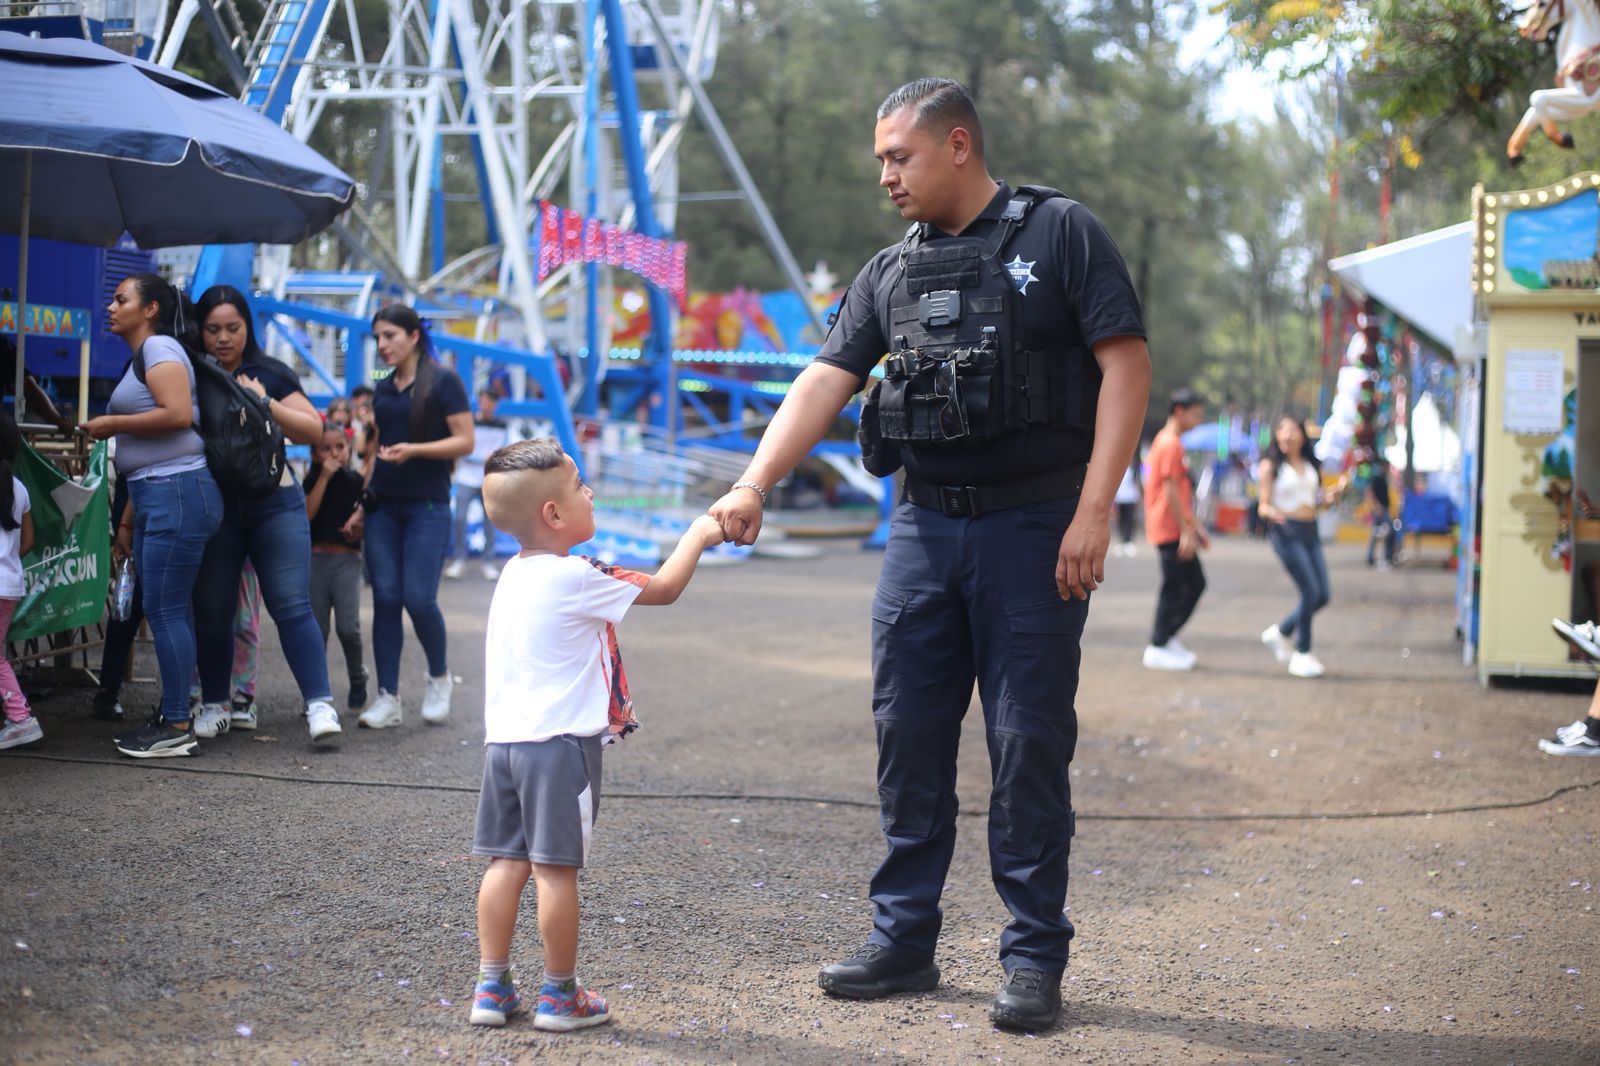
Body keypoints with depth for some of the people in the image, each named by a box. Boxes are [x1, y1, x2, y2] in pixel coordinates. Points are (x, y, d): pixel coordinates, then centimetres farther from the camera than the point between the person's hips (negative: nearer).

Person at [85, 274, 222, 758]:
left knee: (166, 611, -9)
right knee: (164, 611, 10)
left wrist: (111, 423, -11)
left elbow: (178, 414, -21)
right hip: (155, 496, 10)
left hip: (177, 492, -10)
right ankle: (170, 715, 15)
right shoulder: (140, 357, 22)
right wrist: (130, 514, 20)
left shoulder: (160, 347, -6)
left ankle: (178, 728, -5)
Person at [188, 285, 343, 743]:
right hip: (213, 507, 1)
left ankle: (320, 704, -10)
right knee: (212, 612, 6)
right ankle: (215, 705, 20)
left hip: (274, 503, -1)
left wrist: (266, 403, -11)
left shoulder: (270, 375, 4)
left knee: (292, 605, -8)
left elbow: (313, 430, 1)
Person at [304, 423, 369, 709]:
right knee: (316, 629, 3)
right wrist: (324, 476, -12)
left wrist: (359, 523, -14)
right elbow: (307, 513, -11)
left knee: (348, 626, -13)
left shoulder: (356, 481, 5)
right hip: (317, 558, 1)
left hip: (347, 559, -1)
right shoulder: (313, 479, 5)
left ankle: (358, 678, 10)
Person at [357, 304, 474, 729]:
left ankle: (439, 677, 15)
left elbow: (465, 441, -9)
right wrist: (361, 499, 14)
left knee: (418, 598, -11)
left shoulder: (443, 382, -4)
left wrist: (414, 450, -21)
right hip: (384, 505, 5)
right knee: (385, 598, -1)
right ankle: (388, 697, 3)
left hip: (427, 506, -5)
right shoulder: (382, 389, 13)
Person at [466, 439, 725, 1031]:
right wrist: (697, 535, 10)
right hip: (561, 743, -8)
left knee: (507, 861, 11)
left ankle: (492, 987, 15)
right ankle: (559, 994, 8)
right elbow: (664, 588, -5)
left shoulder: (513, 575, 11)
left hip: (505, 740, 8)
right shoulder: (575, 578, -13)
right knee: (556, 869, 0)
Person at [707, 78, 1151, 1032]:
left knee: (1029, 745, -1)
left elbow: (1127, 363, -8)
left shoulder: (1060, 235, -2)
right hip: (924, 527, 5)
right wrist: (755, 486, -9)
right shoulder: (889, 274, 13)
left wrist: (1094, 509, -16)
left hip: (1033, 529, -5)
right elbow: (825, 382, 6)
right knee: (908, 738, 7)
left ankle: (1035, 959, 8)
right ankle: (904, 942, 19)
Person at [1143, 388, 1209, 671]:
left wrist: (1196, 526, 22)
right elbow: (1171, 491, -19)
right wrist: (1186, 531, -19)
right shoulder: (1171, 444, -15)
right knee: (1173, 588, -5)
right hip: (1171, 530, -10)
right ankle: (1159, 648, 1)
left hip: (1177, 529, 10)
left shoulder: (1167, 441, 17)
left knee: (1195, 583, 12)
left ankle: (1166, 638, 16)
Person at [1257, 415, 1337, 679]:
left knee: (1322, 596, 2)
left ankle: (1282, 632, 24)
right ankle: (1302, 654, -2)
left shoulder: (1312, 465, 13)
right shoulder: (1270, 466, -2)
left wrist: (1328, 498, -2)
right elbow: (1264, 505, -4)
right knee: (1310, 592, -13)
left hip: (1310, 531, 6)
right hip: (1285, 531, -6)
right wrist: (1271, 512, -27)